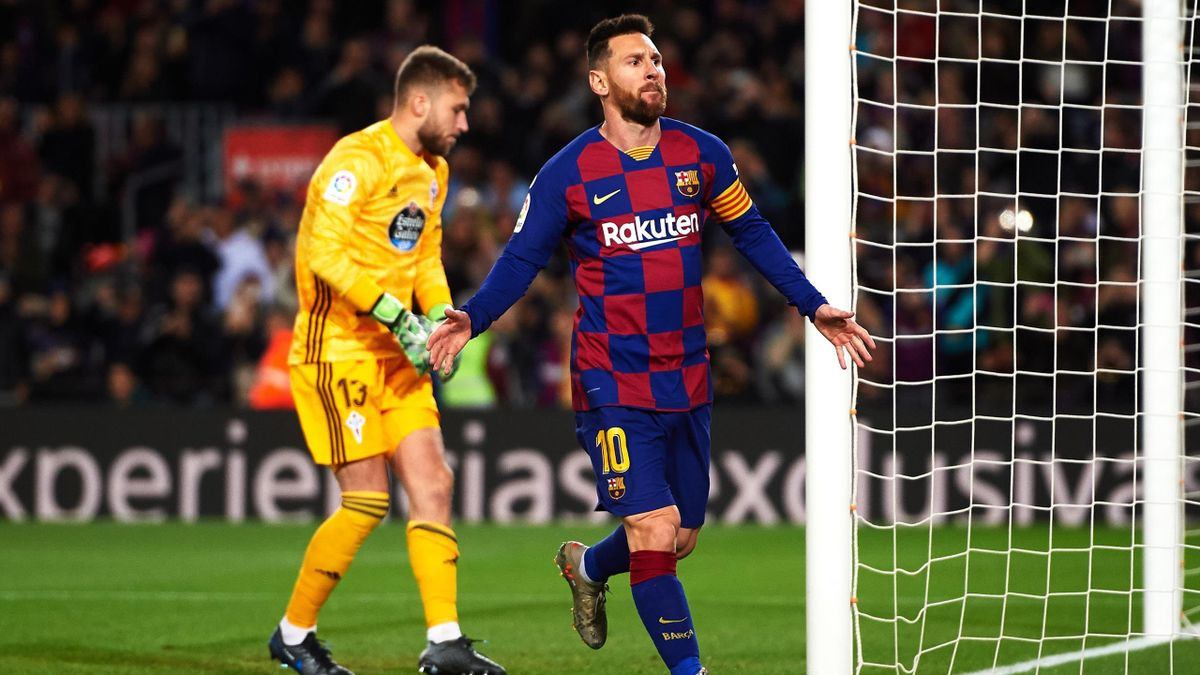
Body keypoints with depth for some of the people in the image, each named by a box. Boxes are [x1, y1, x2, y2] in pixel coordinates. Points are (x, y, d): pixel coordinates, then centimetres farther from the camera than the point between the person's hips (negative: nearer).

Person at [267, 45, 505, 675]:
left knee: (433, 484, -2)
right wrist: (395, 316, -26)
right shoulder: (358, 160, -15)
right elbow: (323, 252, -23)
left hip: (395, 354, 9)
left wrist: (441, 317, 4)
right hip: (337, 350, -9)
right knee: (367, 500, -8)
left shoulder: (432, 172, 14)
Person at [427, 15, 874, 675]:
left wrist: (814, 305, 10)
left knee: (679, 537, 13)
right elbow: (522, 258, -1)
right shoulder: (567, 173, -7)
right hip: (612, 383, -4)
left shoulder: (702, 154, 2)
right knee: (654, 534, -15)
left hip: (687, 381, 4)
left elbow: (751, 233, 14)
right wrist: (473, 317, -17)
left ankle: (587, 567, 44)